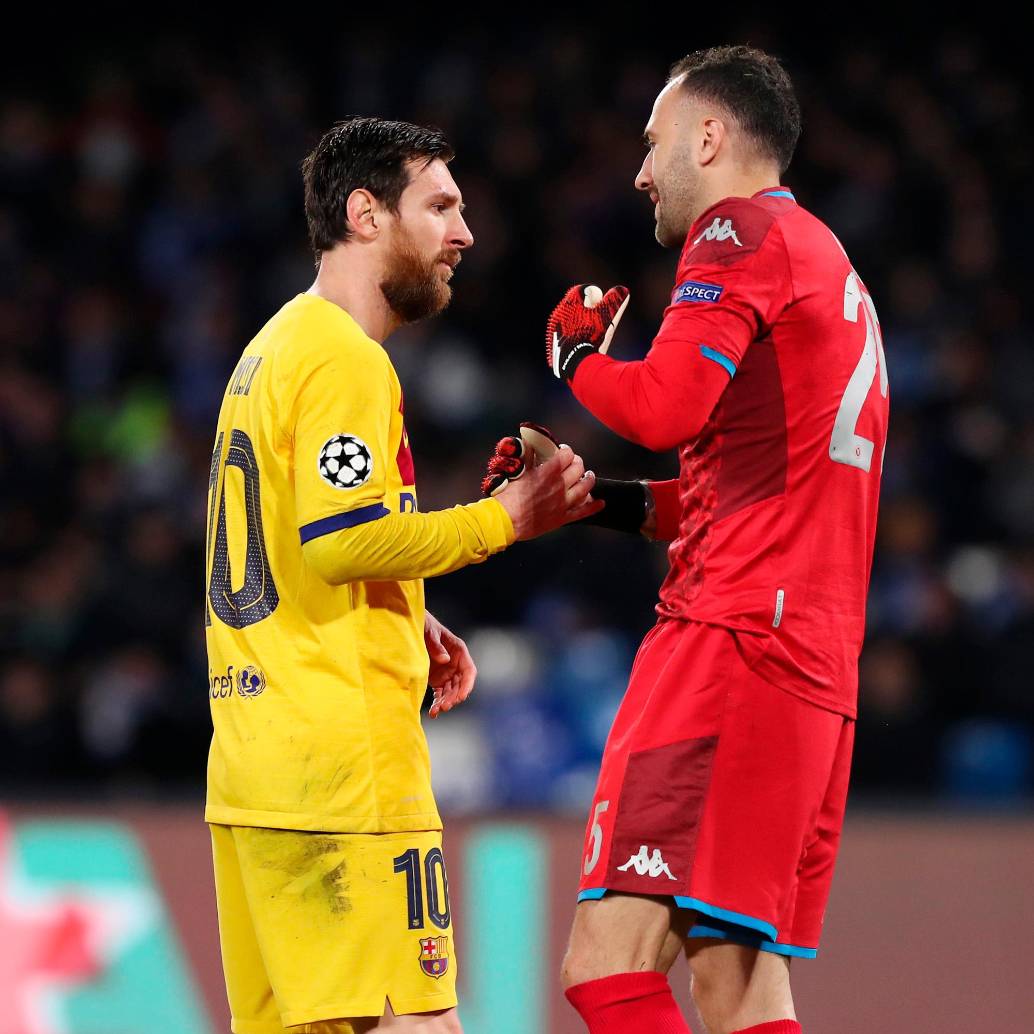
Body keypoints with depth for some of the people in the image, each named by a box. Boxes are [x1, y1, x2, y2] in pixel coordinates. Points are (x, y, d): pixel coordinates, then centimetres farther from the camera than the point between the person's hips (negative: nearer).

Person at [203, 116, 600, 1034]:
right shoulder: (346, 358, -10)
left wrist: (407, 622, 20)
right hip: (344, 767, -10)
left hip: (252, 770, 10)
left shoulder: (276, 347, 21)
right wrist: (505, 519, -12)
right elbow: (343, 538, -21)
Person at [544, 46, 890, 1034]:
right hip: (815, 666, 10)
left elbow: (662, 407, -16)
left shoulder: (742, 231, -2)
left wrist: (574, 352, 3)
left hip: (733, 637, -10)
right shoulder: (835, 271, 26)